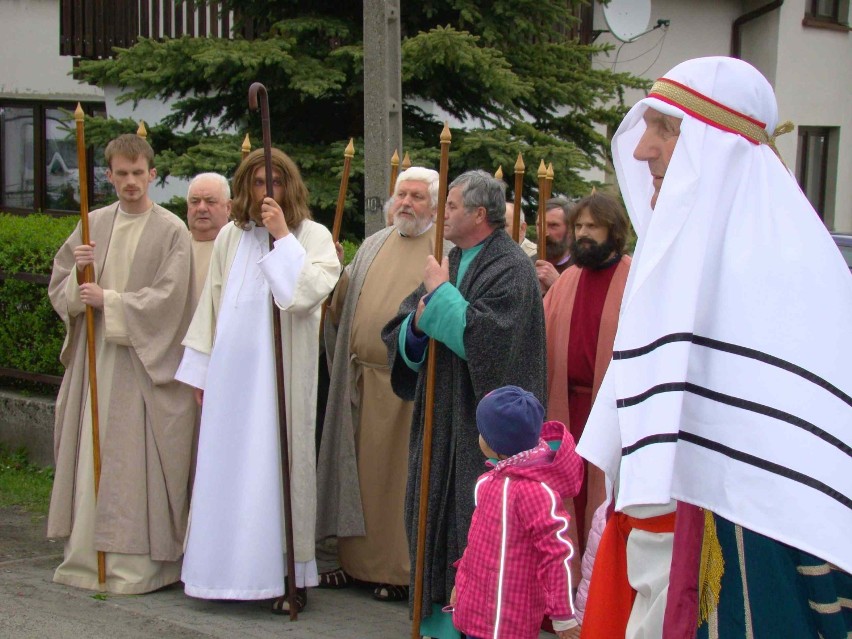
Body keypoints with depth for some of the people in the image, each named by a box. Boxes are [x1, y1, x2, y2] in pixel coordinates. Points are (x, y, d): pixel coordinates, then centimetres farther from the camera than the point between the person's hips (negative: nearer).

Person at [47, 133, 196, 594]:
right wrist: (78, 272, -9)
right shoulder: (93, 225, 11)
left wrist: (109, 301, -13)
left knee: (136, 460, -4)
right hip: (94, 359, 5)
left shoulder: (171, 231, -2)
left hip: (144, 362, -4)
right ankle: (89, 554, 16)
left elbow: (167, 298, -11)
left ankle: (139, 562, 3)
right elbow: (59, 290, 12)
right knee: (92, 455, 7)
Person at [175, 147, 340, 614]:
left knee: (275, 463, -3)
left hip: (280, 371, -4)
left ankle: (288, 574, 5)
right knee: (227, 465, 7)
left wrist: (283, 237, -14)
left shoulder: (312, 235, -1)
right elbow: (212, 304, 14)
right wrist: (201, 371, 13)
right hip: (230, 370, 4)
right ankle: (230, 569, 17)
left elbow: (308, 291, -17)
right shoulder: (230, 238, 11)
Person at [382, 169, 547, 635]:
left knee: (476, 522, -2)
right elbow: (397, 334, 11)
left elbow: (483, 335, -23)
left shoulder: (511, 268, -10)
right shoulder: (448, 262, 14)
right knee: (434, 510, 11)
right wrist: (418, 322, -11)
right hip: (440, 417, 8)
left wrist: (440, 293, -14)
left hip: (483, 420, -8)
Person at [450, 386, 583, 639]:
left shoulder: (535, 490, -24)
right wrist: (462, 581, 26)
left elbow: (558, 553, -20)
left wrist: (563, 615, -15)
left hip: (508, 619, -9)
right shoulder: (494, 479, 5)